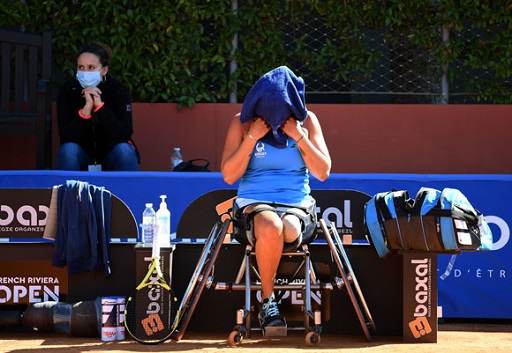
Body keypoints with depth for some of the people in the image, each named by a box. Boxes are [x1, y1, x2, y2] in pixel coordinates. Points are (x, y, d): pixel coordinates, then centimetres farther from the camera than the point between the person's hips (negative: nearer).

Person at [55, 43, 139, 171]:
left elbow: (124, 135, -26)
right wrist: (87, 108, -35)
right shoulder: (67, 90, -14)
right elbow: (67, 136, -23)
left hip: (111, 155, 0)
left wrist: (100, 105, -35)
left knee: (124, 150, -31)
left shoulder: (118, 89, -16)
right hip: (81, 156, 0)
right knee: (68, 149, -30)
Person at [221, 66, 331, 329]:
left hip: (297, 204, 1)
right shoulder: (242, 123, 1)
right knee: (270, 227, -38)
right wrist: (252, 138, -13)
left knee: (289, 229, -38)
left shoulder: (307, 121, 4)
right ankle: (267, 302, -22)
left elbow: (323, 173, 0)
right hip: (253, 204, -1)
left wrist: (300, 137, -11)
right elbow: (229, 176, -4)